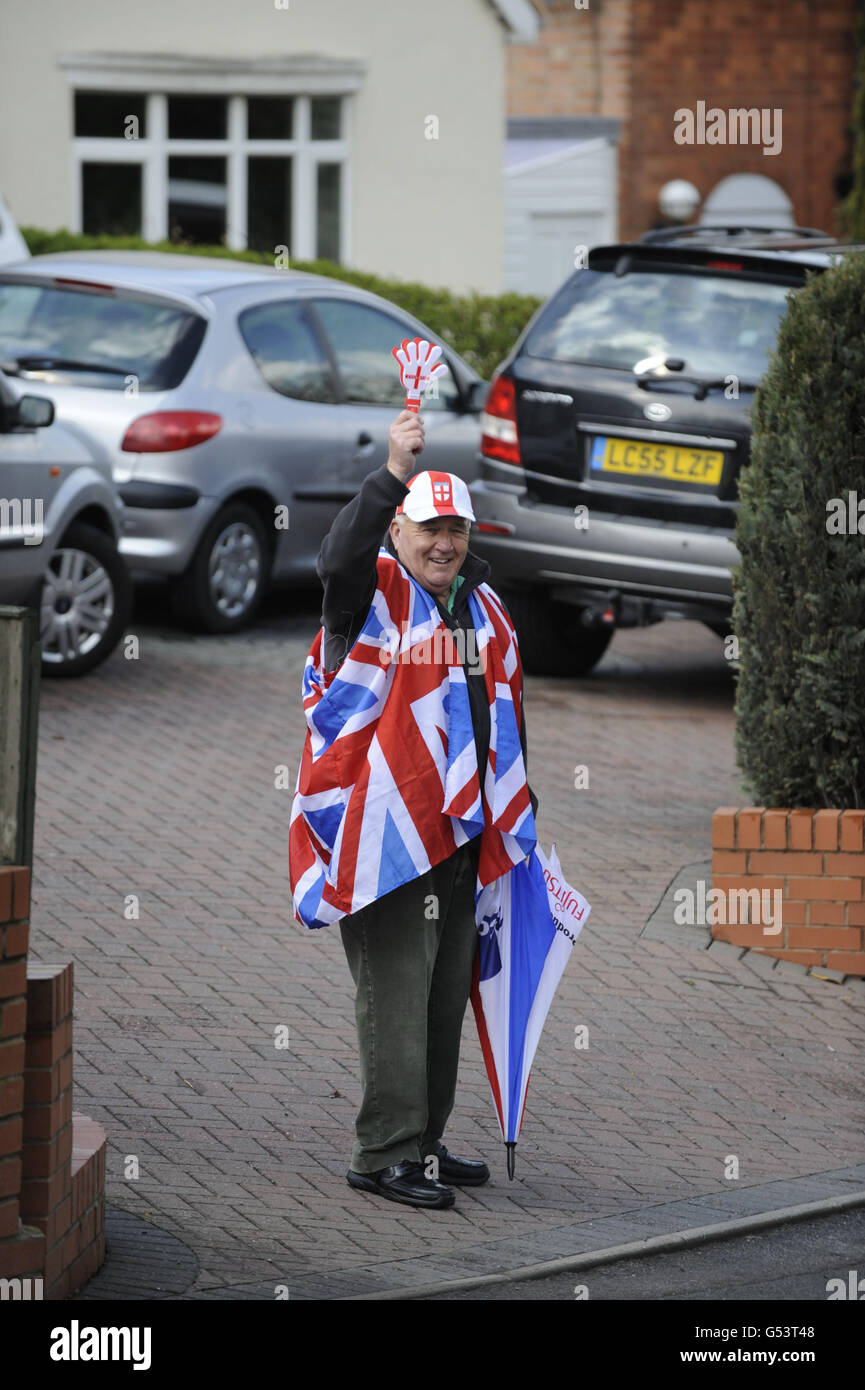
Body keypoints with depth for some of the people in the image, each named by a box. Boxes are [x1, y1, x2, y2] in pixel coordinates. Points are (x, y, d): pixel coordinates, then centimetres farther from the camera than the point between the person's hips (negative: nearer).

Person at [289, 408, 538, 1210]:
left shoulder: (482, 607, 16)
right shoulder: (376, 590, -6)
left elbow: (505, 706, 25)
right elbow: (339, 558, -30)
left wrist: (519, 804, 25)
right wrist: (393, 474, -42)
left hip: (462, 835, 8)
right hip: (387, 835, -8)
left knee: (445, 993, 13)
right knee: (395, 993, -8)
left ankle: (425, 1143, 22)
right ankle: (385, 1153, -4)